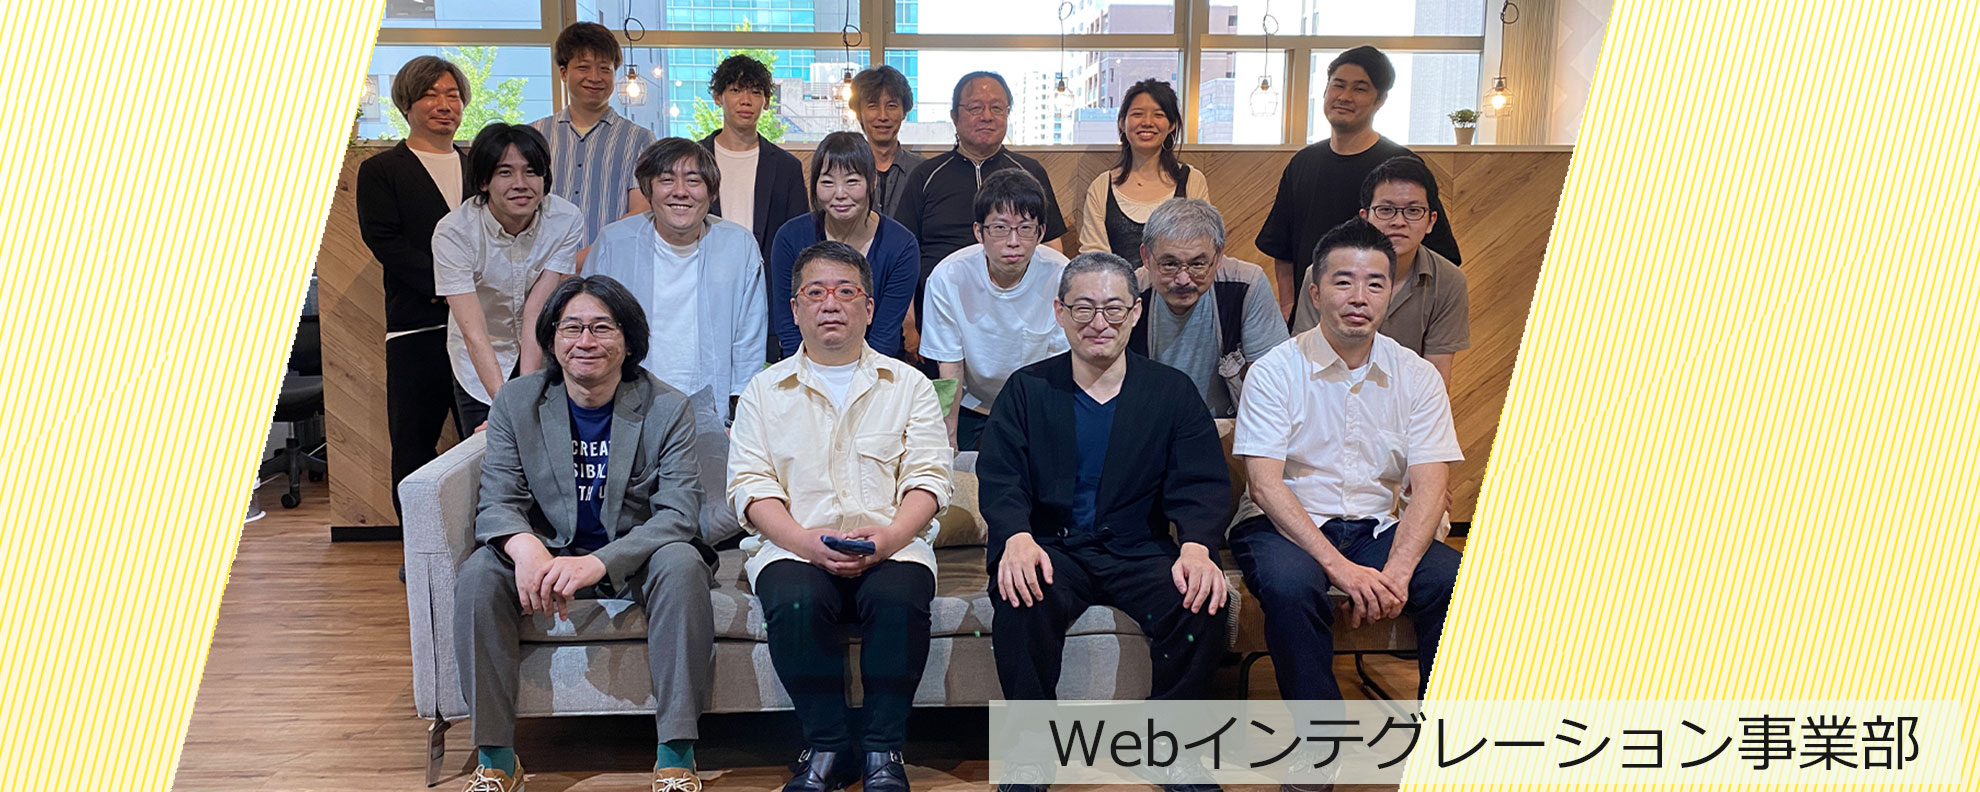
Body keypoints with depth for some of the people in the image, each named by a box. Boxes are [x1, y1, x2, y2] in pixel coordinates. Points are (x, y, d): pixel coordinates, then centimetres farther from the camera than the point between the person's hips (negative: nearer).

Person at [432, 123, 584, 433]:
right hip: (480, 366, -1)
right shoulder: (454, 232, -23)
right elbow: (473, 331, -30)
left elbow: (538, 310, -21)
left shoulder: (566, 221, -19)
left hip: (546, 357, 1)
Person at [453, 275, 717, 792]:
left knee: (682, 564, -33)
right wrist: (528, 550, -34)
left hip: (635, 559, -2)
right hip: (549, 555, 2)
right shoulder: (516, 403, -1)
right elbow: (497, 502, -8)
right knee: (478, 574, -26)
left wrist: (597, 563, -35)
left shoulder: (666, 409, -8)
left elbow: (677, 513, -17)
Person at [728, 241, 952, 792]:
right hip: (795, 546, 0)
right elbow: (750, 485, 4)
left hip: (892, 546, 0)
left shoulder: (909, 385, 16)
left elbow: (927, 478, 5)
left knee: (899, 598, -33)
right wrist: (807, 540, -15)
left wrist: (889, 536, -15)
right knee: (795, 602, -32)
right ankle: (828, 746, -16)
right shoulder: (765, 391, 15)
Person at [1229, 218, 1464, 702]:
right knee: (1289, 585, -35)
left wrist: (1396, 572, -22)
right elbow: (1266, 484, -12)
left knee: (1458, 583, -24)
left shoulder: (1417, 377, 5)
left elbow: (1430, 486, -3)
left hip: (1379, 529, 3)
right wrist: (1339, 566, -25)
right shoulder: (1274, 372, -5)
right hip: (1287, 526, -3)